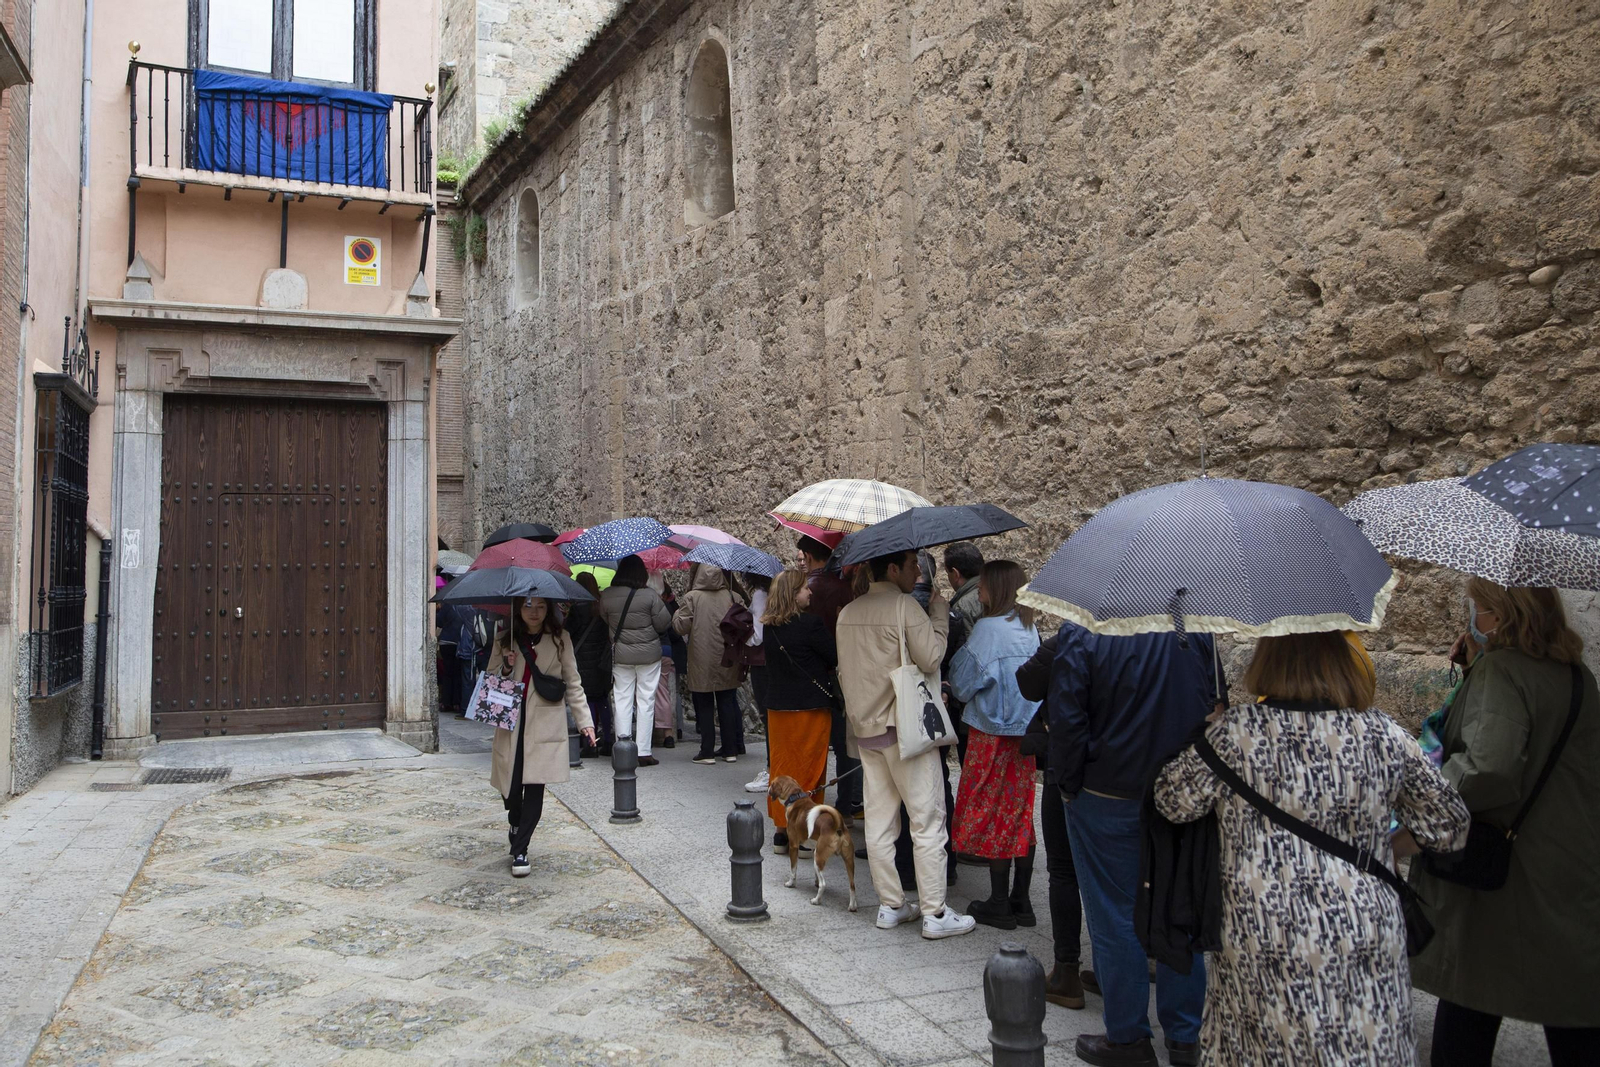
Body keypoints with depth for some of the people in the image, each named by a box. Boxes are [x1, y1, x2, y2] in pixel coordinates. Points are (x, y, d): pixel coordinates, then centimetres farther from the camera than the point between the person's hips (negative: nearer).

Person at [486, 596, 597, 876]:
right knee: (511, 786, 2)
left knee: (535, 787, -6)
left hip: (545, 724, -1)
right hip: (511, 724, 1)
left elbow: (573, 683, 7)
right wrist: (505, 669, -11)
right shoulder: (504, 640, 8)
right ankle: (516, 823, 35)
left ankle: (519, 850, 5)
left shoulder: (559, 640, 5)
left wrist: (584, 721, 2)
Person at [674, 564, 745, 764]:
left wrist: (678, 612, 9)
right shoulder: (731, 596, -1)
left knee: (704, 707, 5)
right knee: (727, 705, 11)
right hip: (727, 663, 3)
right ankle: (730, 750, 15)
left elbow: (680, 626, -9)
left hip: (702, 663, -3)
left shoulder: (691, 598, -9)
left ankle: (707, 752, 4)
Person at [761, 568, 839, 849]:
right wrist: (825, 670, 11)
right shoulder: (810, 624, -16)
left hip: (777, 706, 6)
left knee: (781, 766, 13)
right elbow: (835, 659, -9)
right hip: (810, 707, -6)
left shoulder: (769, 626, 4)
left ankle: (781, 831, 19)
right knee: (807, 771, 2)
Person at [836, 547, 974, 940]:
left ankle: (890, 905, 18)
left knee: (879, 820, 11)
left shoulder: (848, 613, 9)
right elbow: (931, 657, -17)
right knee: (927, 821, 0)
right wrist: (939, 612, -6)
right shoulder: (905, 606, -14)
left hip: (866, 728, 7)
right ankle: (935, 913, 3)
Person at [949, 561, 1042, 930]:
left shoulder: (988, 627, -15)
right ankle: (1021, 902, 19)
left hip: (992, 734, -7)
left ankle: (999, 905, 10)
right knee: (1020, 815, 13)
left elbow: (963, 684, -9)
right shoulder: (1030, 630, 6)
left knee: (991, 816, 3)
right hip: (1025, 733, 7)